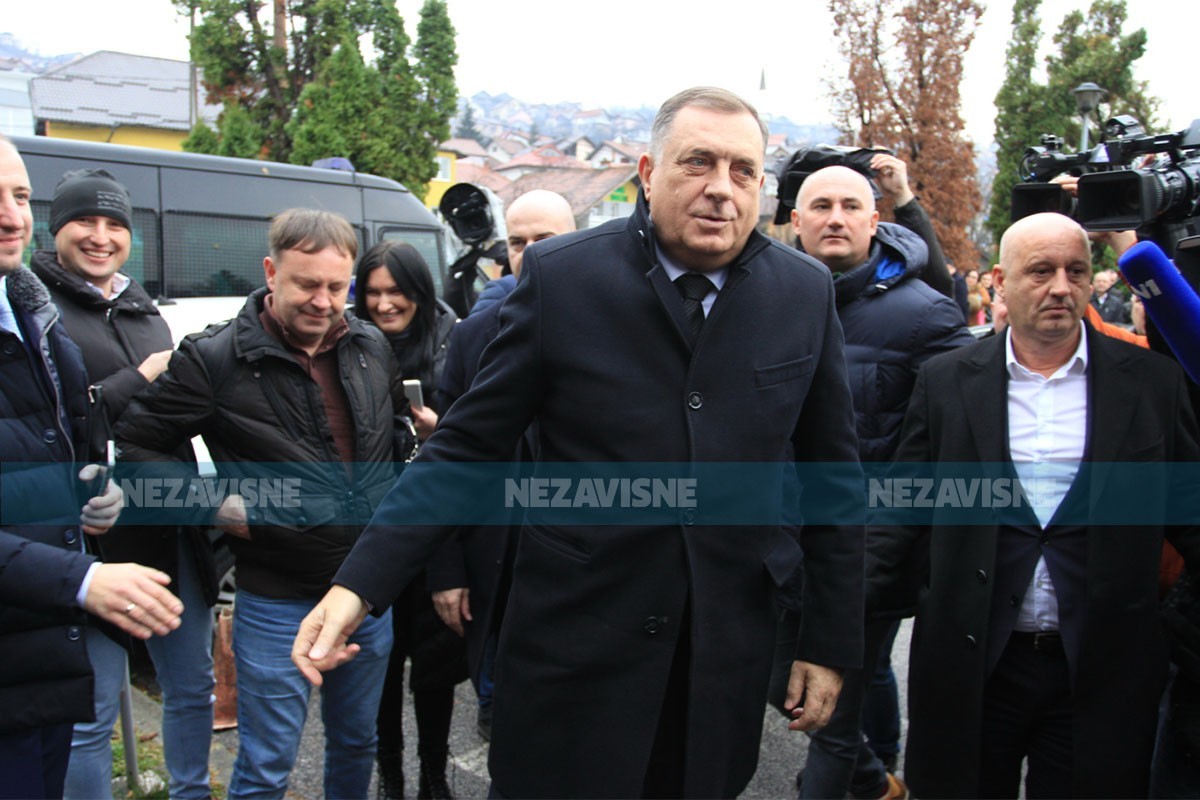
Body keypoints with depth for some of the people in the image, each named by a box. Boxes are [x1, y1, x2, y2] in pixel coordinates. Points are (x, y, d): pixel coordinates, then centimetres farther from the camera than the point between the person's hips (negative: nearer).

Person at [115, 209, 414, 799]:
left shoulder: (372, 348, 3)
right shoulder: (215, 358, -12)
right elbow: (138, 441, -6)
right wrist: (214, 507, -12)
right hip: (277, 601, -4)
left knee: (357, 742, 21)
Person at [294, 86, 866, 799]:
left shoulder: (807, 292, 0)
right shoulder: (561, 277, -8)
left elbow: (833, 477, 6)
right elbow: (469, 445, -4)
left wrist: (832, 643, 7)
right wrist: (361, 585, -11)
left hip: (727, 656, 2)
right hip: (576, 646, -2)